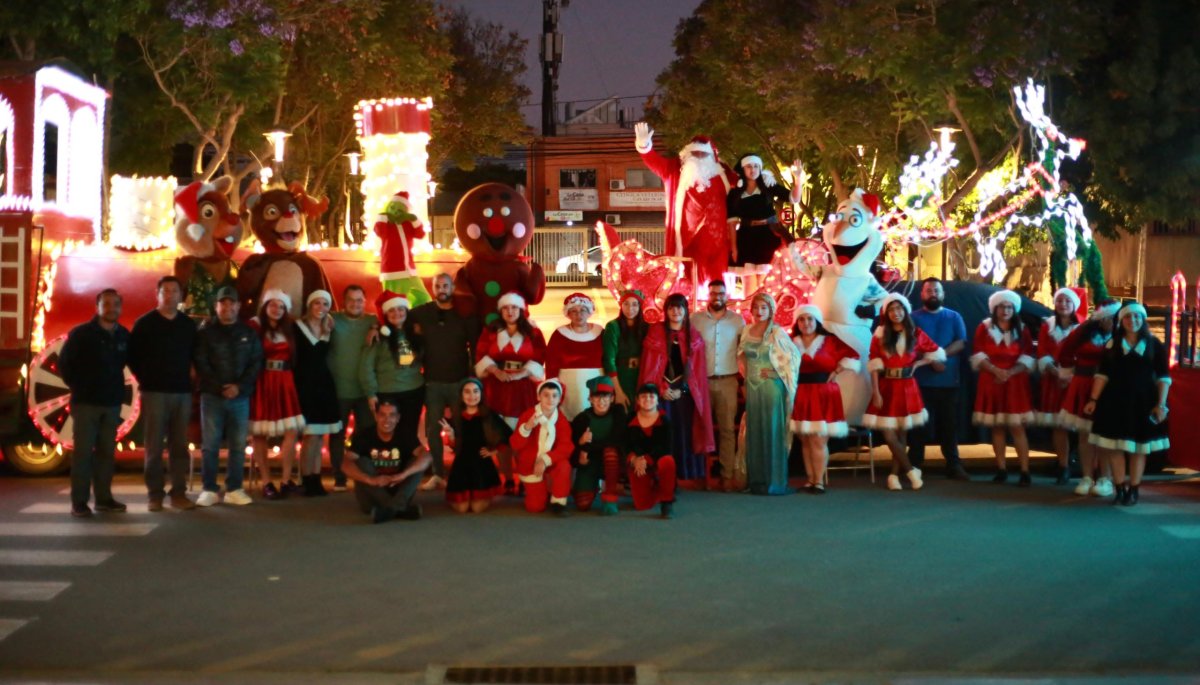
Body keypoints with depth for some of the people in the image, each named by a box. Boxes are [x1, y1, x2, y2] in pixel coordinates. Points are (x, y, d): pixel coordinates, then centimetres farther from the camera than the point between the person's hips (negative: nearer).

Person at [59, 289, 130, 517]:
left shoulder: (124, 336, 4)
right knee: (83, 451, -4)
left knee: (107, 452, 8)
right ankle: (79, 502, -1)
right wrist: (77, 387, 0)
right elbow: (64, 363, -1)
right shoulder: (81, 333, -6)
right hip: (85, 402, -4)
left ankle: (103, 498, 16)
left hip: (112, 403, 4)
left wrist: (118, 387, 11)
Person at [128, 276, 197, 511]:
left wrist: (187, 377, 6)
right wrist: (145, 379, 1)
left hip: (182, 392, 3)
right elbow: (132, 355, 3)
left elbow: (195, 355, 17)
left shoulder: (189, 324, 10)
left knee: (180, 446, 4)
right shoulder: (144, 323, 0)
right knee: (154, 446, -1)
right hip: (154, 392, -3)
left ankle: (179, 493, 8)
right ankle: (155, 494, 3)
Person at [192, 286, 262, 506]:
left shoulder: (249, 333, 10)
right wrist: (220, 387, -12)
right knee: (210, 445, -2)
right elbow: (200, 363, -4)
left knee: (238, 445, 2)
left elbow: (256, 363, 4)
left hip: (240, 397, 2)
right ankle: (209, 490, 3)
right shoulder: (205, 331, 3)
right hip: (212, 396, -2)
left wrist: (240, 387, -10)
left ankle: (234, 489, 8)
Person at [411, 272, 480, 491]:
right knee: (432, 429, 4)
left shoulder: (466, 314, 0)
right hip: (432, 382, 2)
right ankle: (438, 473, 12)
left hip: (460, 381, -2)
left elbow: (475, 346, 0)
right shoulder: (421, 312, 4)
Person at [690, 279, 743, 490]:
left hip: (727, 381, 1)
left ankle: (728, 475, 5)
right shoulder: (696, 319, 2)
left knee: (728, 429, 2)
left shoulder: (737, 320, 5)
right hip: (701, 380, -1)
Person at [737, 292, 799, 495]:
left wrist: (776, 371, -5)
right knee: (754, 434, 7)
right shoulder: (747, 332, 9)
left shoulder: (777, 333, -6)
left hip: (772, 387, -5)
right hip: (752, 387, 5)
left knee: (772, 433, -3)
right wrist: (748, 374, 7)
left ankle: (775, 481, 2)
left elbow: (794, 356, -5)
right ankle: (757, 480, 14)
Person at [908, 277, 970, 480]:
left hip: (949, 381, 2)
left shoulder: (954, 317, 12)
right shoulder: (913, 318, 7)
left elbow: (961, 343, -1)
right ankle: (915, 467, 5)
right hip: (921, 380, -2)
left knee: (949, 424, 5)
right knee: (920, 425, -1)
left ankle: (954, 466, 11)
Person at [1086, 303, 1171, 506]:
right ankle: (1120, 490, 9)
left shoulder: (1155, 344, 1)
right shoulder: (1112, 344, 4)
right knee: (1115, 447, 1)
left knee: (1138, 447, 5)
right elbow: (1102, 374, 2)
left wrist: (1161, 404, -8)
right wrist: (1094, 399, -5)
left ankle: (1133, 491, 12)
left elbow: (1163, 377, 0)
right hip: (1115, 400, 1)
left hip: (1143, 401, -1)